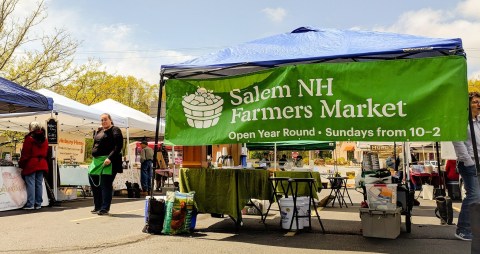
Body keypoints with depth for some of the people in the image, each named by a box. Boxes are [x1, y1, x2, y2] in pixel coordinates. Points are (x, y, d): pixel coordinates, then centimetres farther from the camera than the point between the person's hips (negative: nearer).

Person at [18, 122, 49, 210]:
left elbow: (25, 154, -8)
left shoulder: (29, 138, -9)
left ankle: (30, 204, -3)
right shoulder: (45, 139, 10)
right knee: (39, 184, 9)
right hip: (42, 164, 6)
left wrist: (21, 164, 1)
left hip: (31, 164, -6)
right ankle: (38, 204, 12)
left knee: (30, 184, -3)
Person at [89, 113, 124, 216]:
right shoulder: (99, 131, 19)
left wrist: (110, 158, -24)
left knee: (105, 185, -7)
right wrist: (93, 155, 16)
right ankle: (98, 206, 24)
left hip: (108, 162, -9)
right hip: (97, 161, 9)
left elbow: (118, 146, -15)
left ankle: (105, 209, -1)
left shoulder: (115, 130, -6)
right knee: (93, 182, 12)